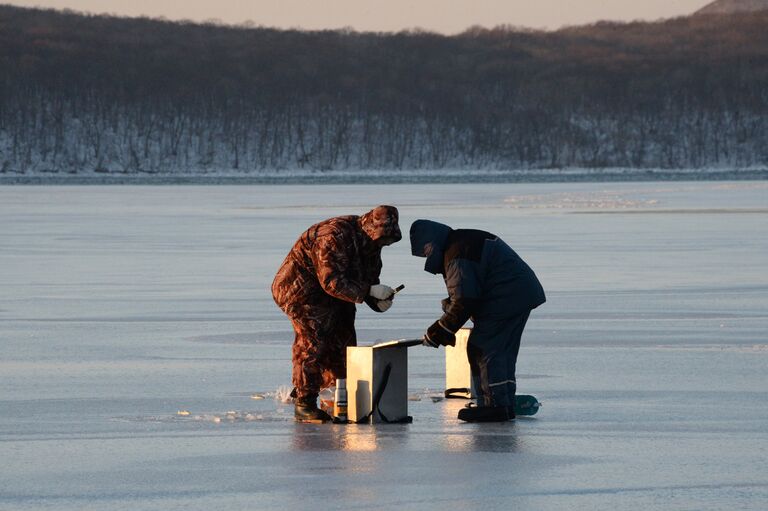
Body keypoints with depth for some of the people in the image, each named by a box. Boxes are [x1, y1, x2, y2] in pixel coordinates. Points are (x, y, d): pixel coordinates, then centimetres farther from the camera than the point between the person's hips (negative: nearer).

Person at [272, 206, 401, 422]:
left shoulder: (369, 243, -1)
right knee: (312, 344, -13)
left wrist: (379, 302, -14)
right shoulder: (335, 238, -31)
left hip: (332, 297, 9)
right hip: (301, 289, -9)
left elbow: (369, 279, 7)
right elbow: (333, 282, -33)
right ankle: (304, 405, -8)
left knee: (342, 344, 7)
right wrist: (370, 291, -33)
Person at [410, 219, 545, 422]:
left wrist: (438, 332, -12)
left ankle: (495, 404, -10)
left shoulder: (456, 255, -15)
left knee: (483, 348, -8)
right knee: (503, 351, 16)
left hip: (506, 298, -11)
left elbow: (464, 302, -19)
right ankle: (506, 405, 19)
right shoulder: (467, 241, 20)